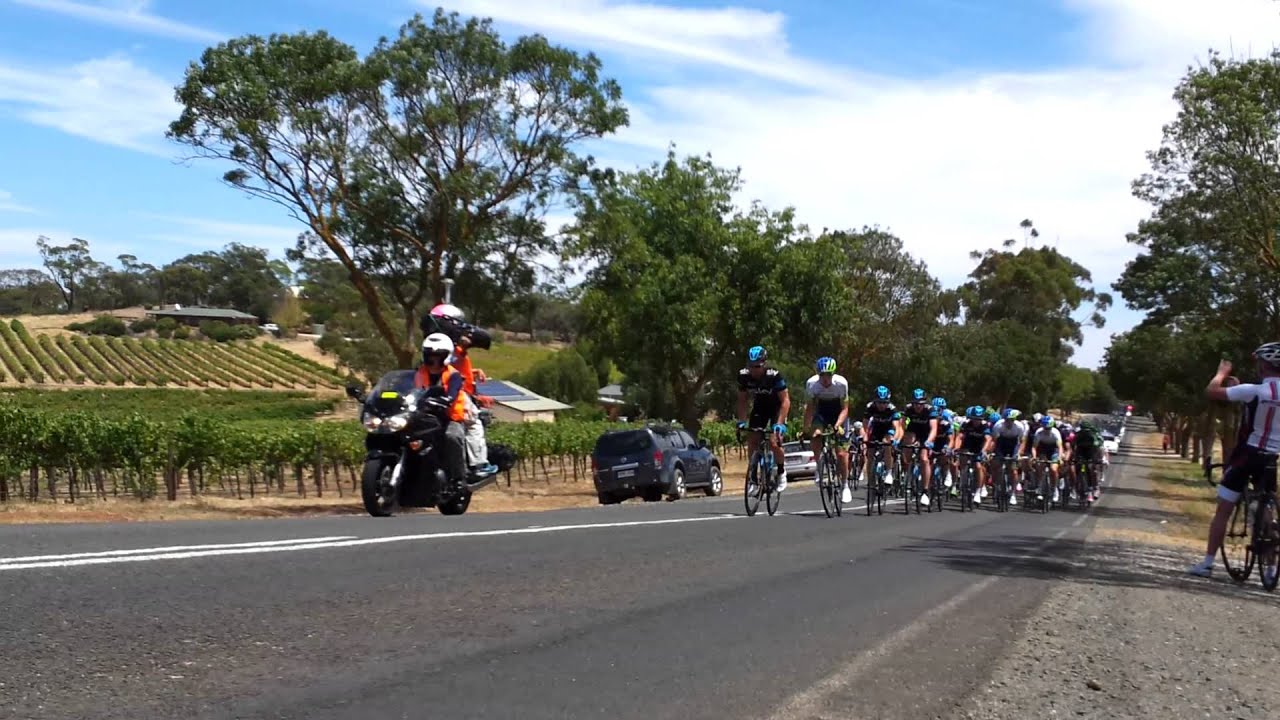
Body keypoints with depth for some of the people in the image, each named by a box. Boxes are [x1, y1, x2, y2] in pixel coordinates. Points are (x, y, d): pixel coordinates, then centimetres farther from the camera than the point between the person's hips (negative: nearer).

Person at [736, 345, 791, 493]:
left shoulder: (774, 375, -31)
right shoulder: (743, 375, -20)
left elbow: (785, 401, -27)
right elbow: (742, 400, -8)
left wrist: (780, 423, -35)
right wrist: (741, 421, -16)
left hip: (777, 407, -4)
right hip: (759, 407, 4)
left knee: (774, 442, -19)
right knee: (752, 441, -8)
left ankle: (781, 472, 6)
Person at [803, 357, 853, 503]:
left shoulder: (841, 383, -27)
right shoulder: (812, 383, -22)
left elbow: (844, 408, -20)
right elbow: (810, 407, -13)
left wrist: (837, 425, -35)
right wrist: (806, 429, -19)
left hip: (838, 415, -1)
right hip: (821, 413, 2)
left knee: (841, 453, -7)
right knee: (815, 437, -28)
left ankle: (845, 485, 12)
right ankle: (820, 467, -2)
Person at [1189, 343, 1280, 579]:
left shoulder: (1254, 390, -17)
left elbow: (1211, 392, -14)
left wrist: (1222, 372, 3)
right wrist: (1238, 386, 19)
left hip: (1246, 454, -5)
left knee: (1223, 511, 1)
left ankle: (1207, 563, 0)